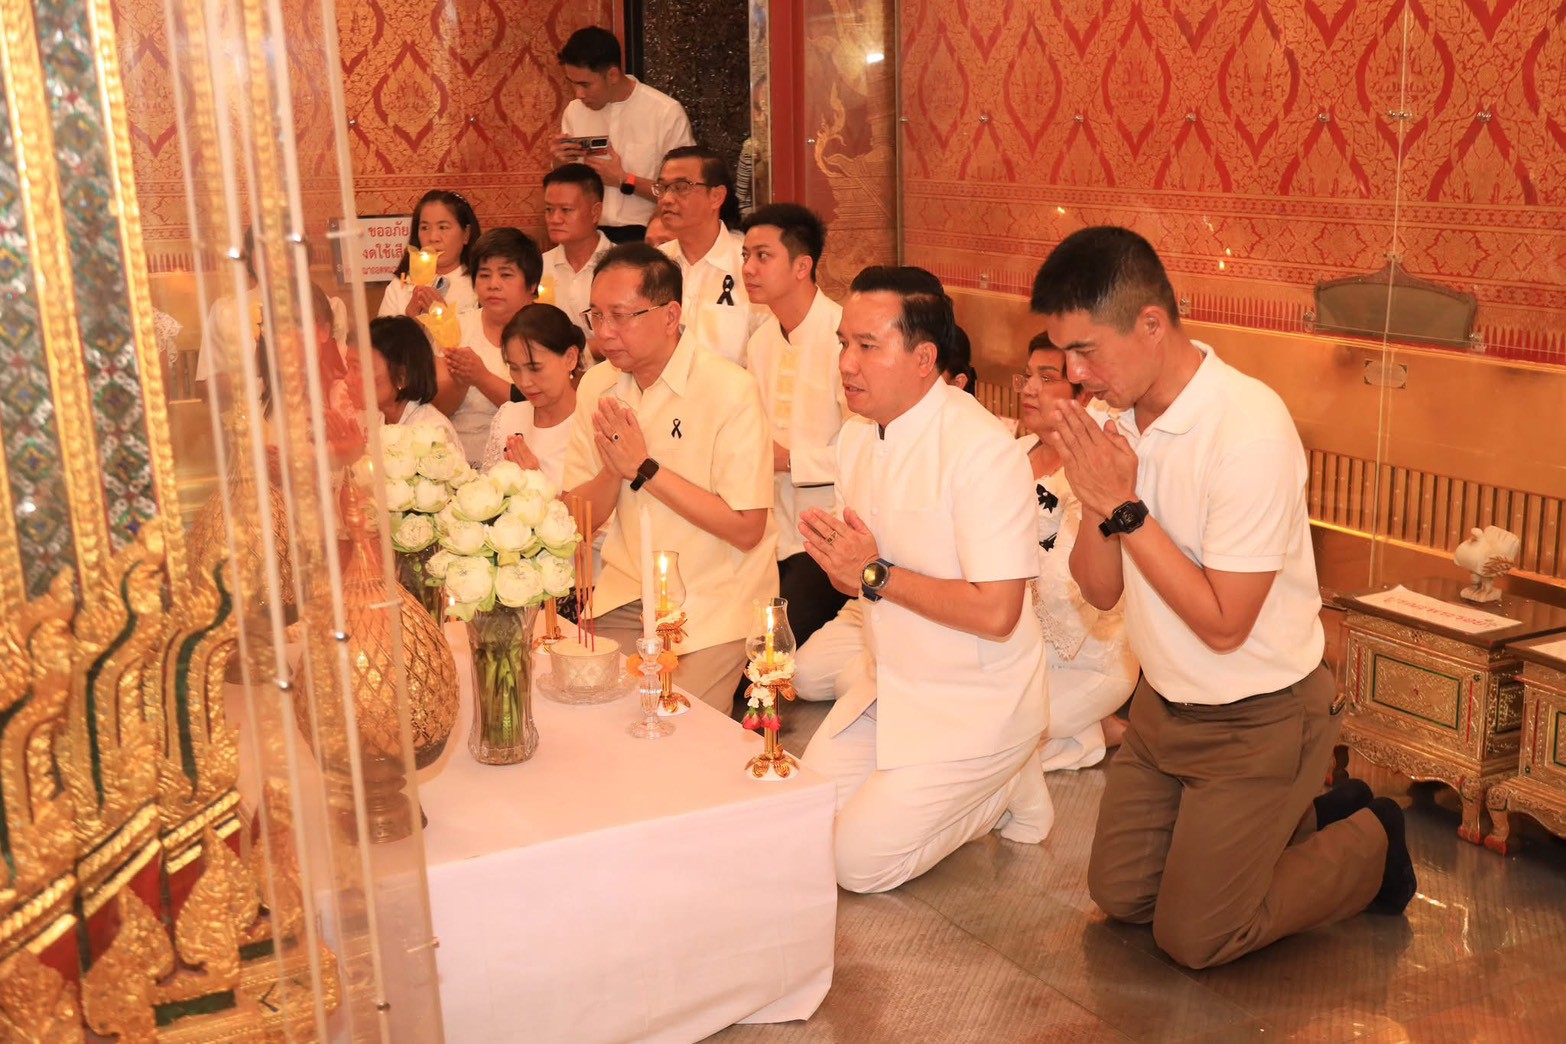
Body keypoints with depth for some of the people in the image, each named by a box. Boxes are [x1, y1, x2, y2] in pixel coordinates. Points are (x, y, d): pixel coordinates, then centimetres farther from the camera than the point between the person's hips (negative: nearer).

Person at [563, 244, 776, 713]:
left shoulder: (730, 390, -16)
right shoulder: (596, 386, 3)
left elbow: (746, 529, -20)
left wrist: (645, 469, -19)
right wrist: (614, 470, -18)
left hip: (715, 602, -5)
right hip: (624, 594, 5)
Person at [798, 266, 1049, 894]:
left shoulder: (982, 450, -24)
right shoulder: (858, 437, 2)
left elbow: (995, 613, -27)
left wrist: (877, 575, -22)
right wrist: (836, 560, -15)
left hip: (973, 705, -8)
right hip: (890, 683, 8)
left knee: (859, 862, -9)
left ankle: (1007, 784, 11)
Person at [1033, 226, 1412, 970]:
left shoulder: (1250, 432, -27)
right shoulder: (1122, 420, -5)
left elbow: (1223, 625, -25)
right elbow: (1100, 590, -2)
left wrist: (1125, 509, -26)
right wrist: (1096, 505, -21)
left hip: (1257, 721, -7)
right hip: (1165, 706, 7)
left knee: (1192, 938, 1)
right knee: (1118, 895, 14)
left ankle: (1369, 844, 22)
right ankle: (1302, 818, 29)